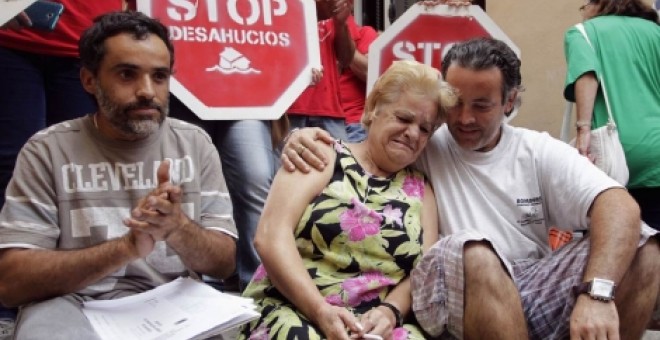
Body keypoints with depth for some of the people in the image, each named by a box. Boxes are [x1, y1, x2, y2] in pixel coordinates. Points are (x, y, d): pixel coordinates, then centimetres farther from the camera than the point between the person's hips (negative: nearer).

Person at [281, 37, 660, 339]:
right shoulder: (423, 144, 5)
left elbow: (621, 207, -8)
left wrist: (597, 292, -26)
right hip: (460, 298, -2)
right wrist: (305, 137, -14)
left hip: (537, 291, 3)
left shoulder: (540, 152, 6)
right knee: (473, 251, -36)